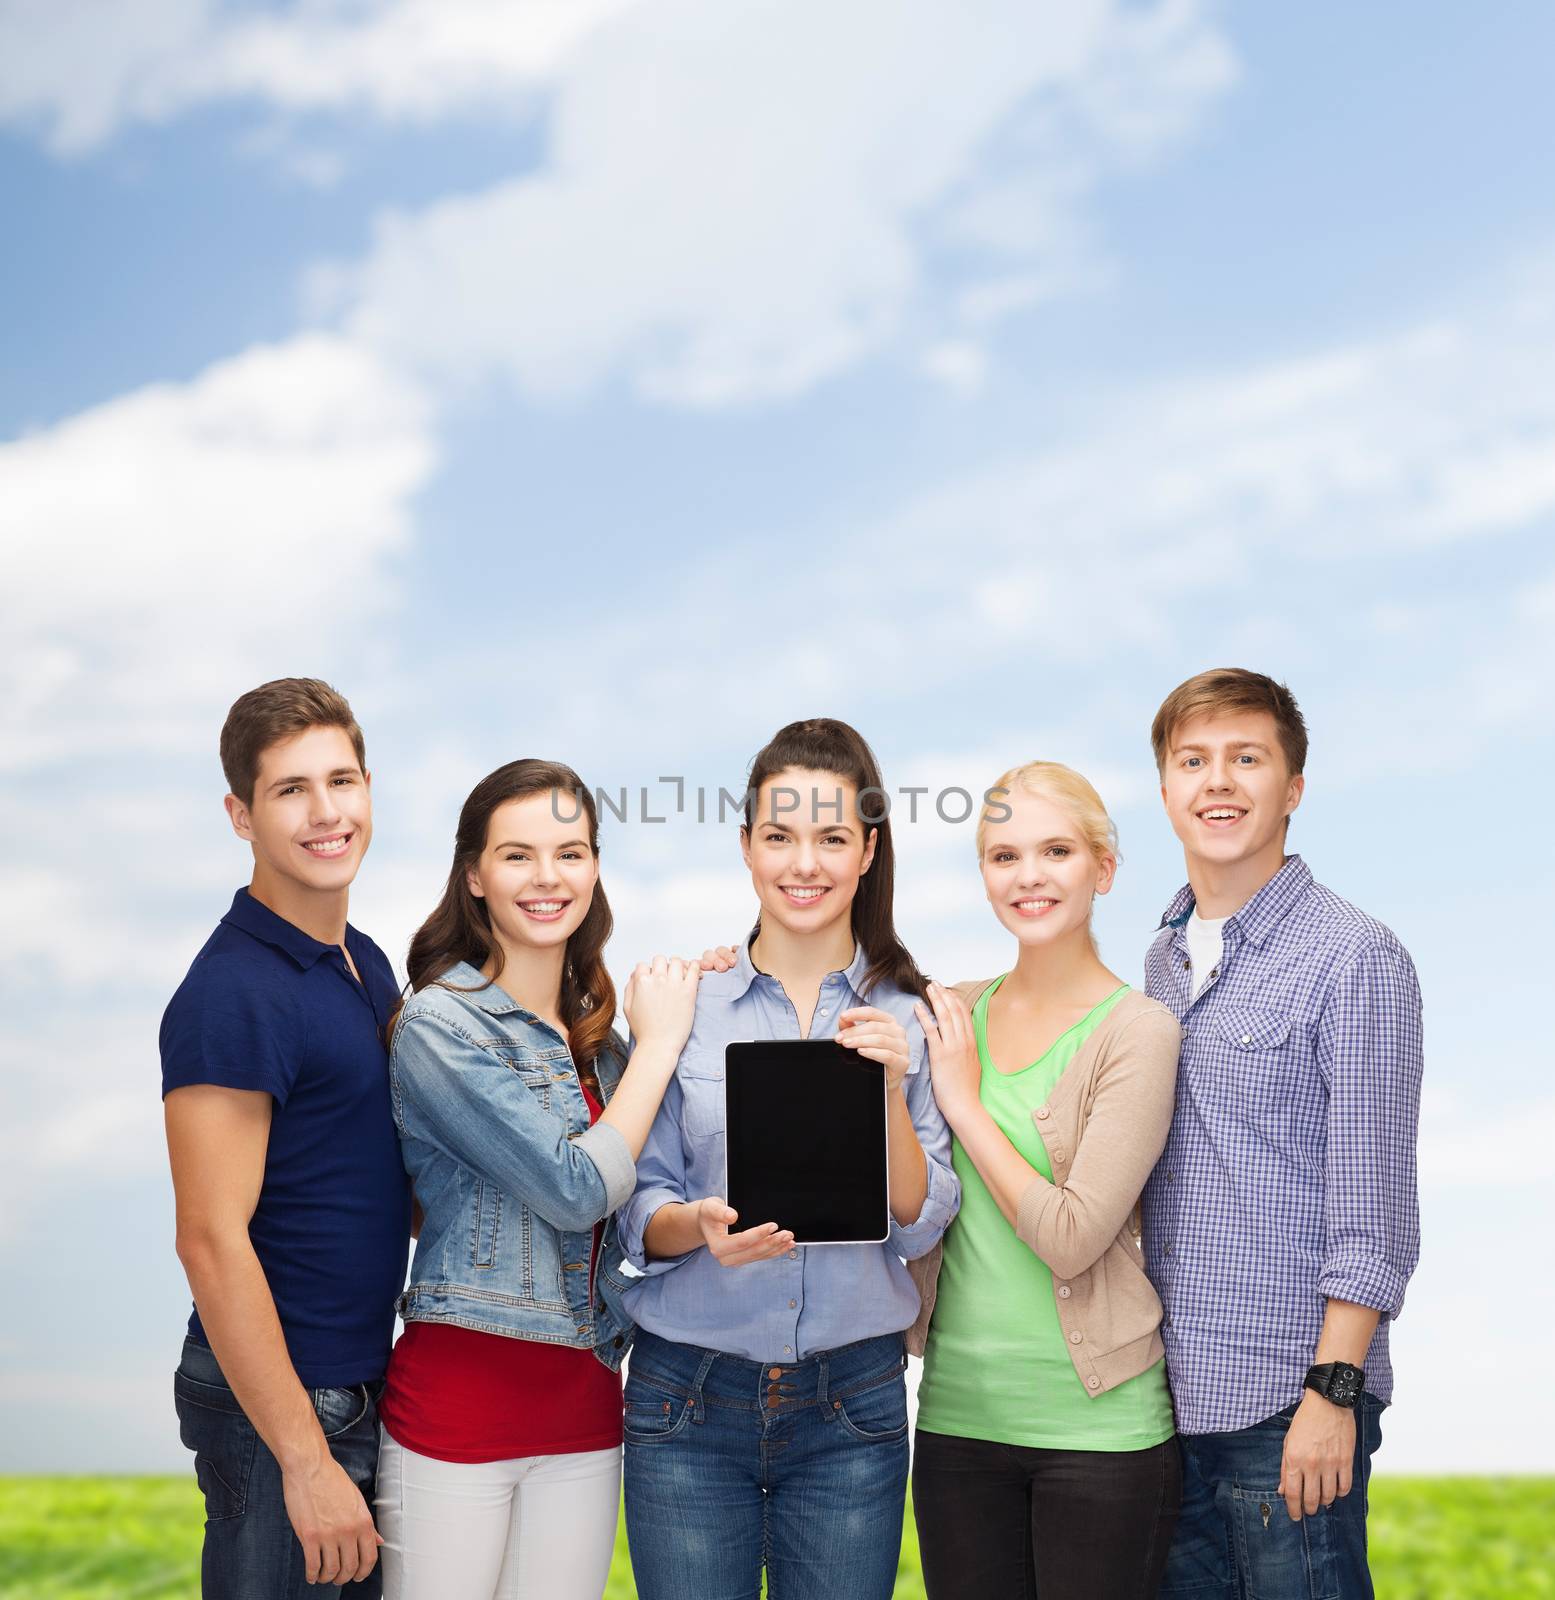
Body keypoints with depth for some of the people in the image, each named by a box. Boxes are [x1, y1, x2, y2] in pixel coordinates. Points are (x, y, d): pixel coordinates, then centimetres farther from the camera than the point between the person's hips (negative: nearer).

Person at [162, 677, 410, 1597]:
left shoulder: (369, 964, 9)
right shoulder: (232, 995, -18)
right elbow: (212, 1240, -22)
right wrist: (306, 1460, -21)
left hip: (361, 1387, 8)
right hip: (276, 1408, -8)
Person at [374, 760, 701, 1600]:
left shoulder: (595, 1032, 11)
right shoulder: (439, 1023, -10)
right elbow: (575, 1189, -16)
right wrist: (660, 1041, -6)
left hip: (583, 1402, 6)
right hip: (460, 1398, -6)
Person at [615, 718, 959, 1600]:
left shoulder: (909, 1012, 2)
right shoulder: (684, 1001, 0)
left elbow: (920, 1226, -2)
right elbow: (639, 1218, 1)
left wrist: (891, 1092, -16)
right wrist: (700, 1226, -20)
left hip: (852, 1404, 1)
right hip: (688, 1400, 0)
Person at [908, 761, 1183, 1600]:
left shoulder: (1138, 1033, -9)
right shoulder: (951, 1015, 6)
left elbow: (1072, 1237, -17)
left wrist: (964, 1104, -10)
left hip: (1100, 1426, -4)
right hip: (959, 1414, 4)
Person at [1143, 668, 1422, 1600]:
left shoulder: (1355, 958, -8)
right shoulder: (1164, 960, 13)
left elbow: (1373, 1206, -11)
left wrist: (1334, 1392, -16)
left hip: (1287, 1401, -6)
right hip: (1168, 1396, 6)